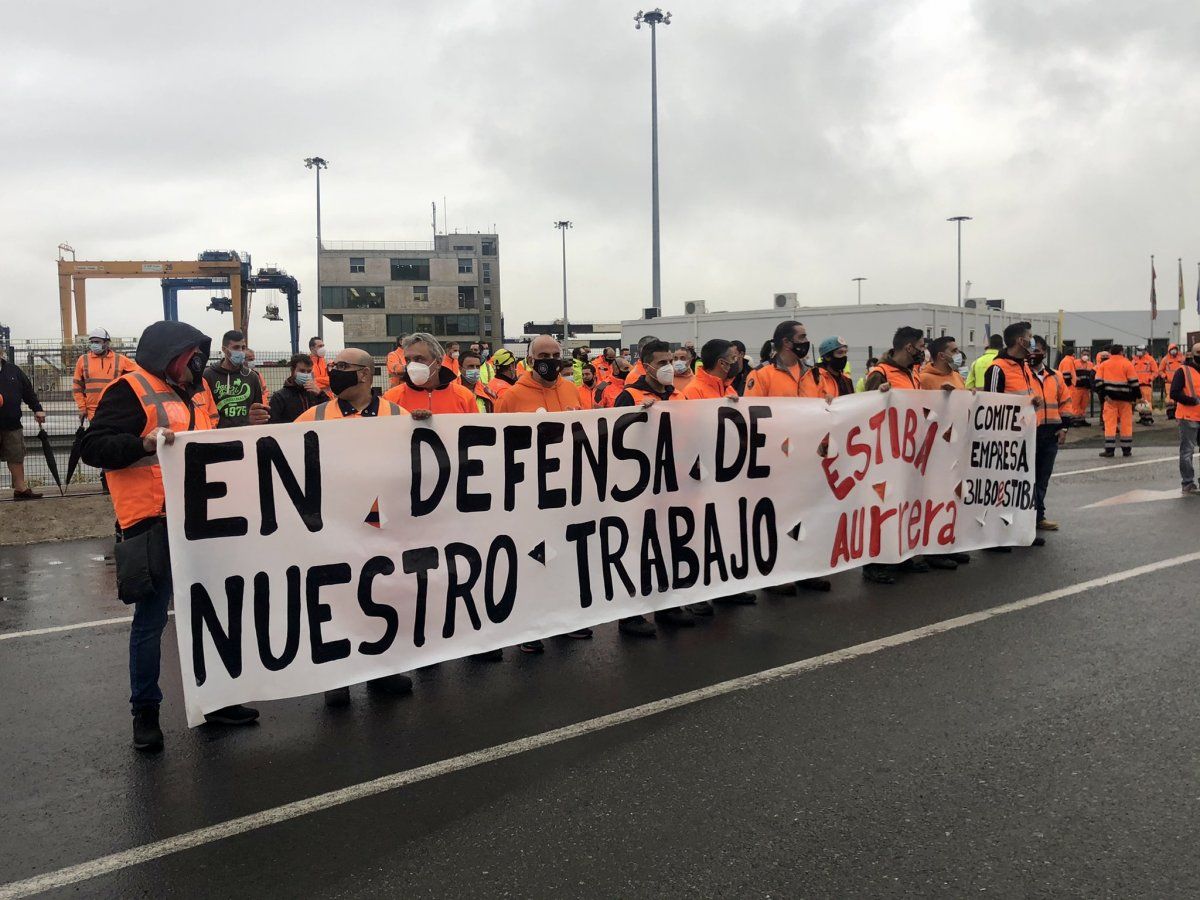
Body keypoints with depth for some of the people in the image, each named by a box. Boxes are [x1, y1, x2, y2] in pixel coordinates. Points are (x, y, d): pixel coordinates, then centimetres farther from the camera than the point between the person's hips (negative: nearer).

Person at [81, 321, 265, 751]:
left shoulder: (194, 391, 16)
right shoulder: (131, 390, -9)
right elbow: (94, 448, -16)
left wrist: (246, 426, 10)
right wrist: (144, 443, -32)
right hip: (154, 525, -8)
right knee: (151, 619, 1)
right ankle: (145, 711, 16)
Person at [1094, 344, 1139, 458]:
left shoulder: (1103, 365, 6)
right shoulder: (1127, 364, -1)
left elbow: (1098, 381, -1)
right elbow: (1133, 382, -3)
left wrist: (1103, 394, -2)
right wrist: (1137, 396, 3)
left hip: (1109, 397, 1)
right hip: (1125, 398, -1)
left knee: (1110, 423, 1)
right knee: (1126, 423, 8)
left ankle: (1109, 449, -3)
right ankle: (1126, 449, 11)